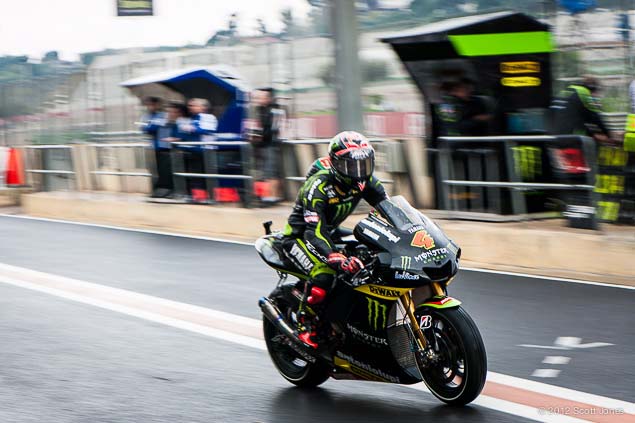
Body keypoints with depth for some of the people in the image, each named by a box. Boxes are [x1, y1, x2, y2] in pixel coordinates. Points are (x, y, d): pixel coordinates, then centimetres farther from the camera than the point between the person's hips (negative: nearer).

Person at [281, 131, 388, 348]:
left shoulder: (364, 181, -10)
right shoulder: (318, 186, -30)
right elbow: (313, 233, -38)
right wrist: (336, 259, -55)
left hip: (329, 233, 8)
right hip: (298, 237, -8)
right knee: (324, 274, -33)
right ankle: (305, 324, -15)